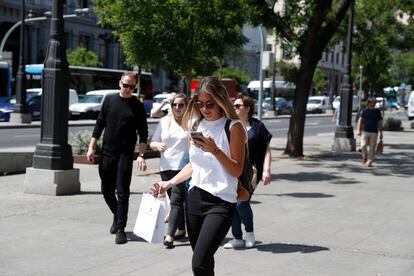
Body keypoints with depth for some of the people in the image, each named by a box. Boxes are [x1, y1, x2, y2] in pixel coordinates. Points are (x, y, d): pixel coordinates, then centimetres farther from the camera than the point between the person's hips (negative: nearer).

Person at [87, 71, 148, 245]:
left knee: (122, 192, -5)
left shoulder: (137, 106, 0)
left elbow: (143, 133, -1)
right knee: (106, 190, 10)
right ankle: (118, 216, 34)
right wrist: (91, 147, 4)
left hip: (125, 154, -3)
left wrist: (141, 155, -11)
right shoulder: (110, 100, 6)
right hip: (107, 152, 3)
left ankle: (120, 229, 1)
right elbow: (99, 124, 9)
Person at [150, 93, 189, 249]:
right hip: (166, 167, 5)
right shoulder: (164, 122, 9)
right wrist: (157, 145, -10)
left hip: (183, 167, -4)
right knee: (175, 201, 15)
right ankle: (181, 229, 29)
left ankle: (170, 235, -18)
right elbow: (152, 143, 11)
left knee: (176, 201, -12)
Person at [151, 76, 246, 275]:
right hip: (195, 198, 6)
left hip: (221, 202, -6)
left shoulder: (233, 127, -6)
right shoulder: (196, 125, 11)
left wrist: (215, 150, -21)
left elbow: (237, 171, -8)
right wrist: (169, 183, 10)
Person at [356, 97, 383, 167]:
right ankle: (364, 157, 15)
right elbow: (360, 120, 3)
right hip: (365, 131, -1)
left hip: (374, 132, 1)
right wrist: (358, 130, -7)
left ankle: (369, 162, 8)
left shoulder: (377, 111, 6)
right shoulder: (365, 111, 3)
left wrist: (381, 133, 9)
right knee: (363, 145, -10)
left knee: (372, 148, -1)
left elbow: (379, 123, 11)